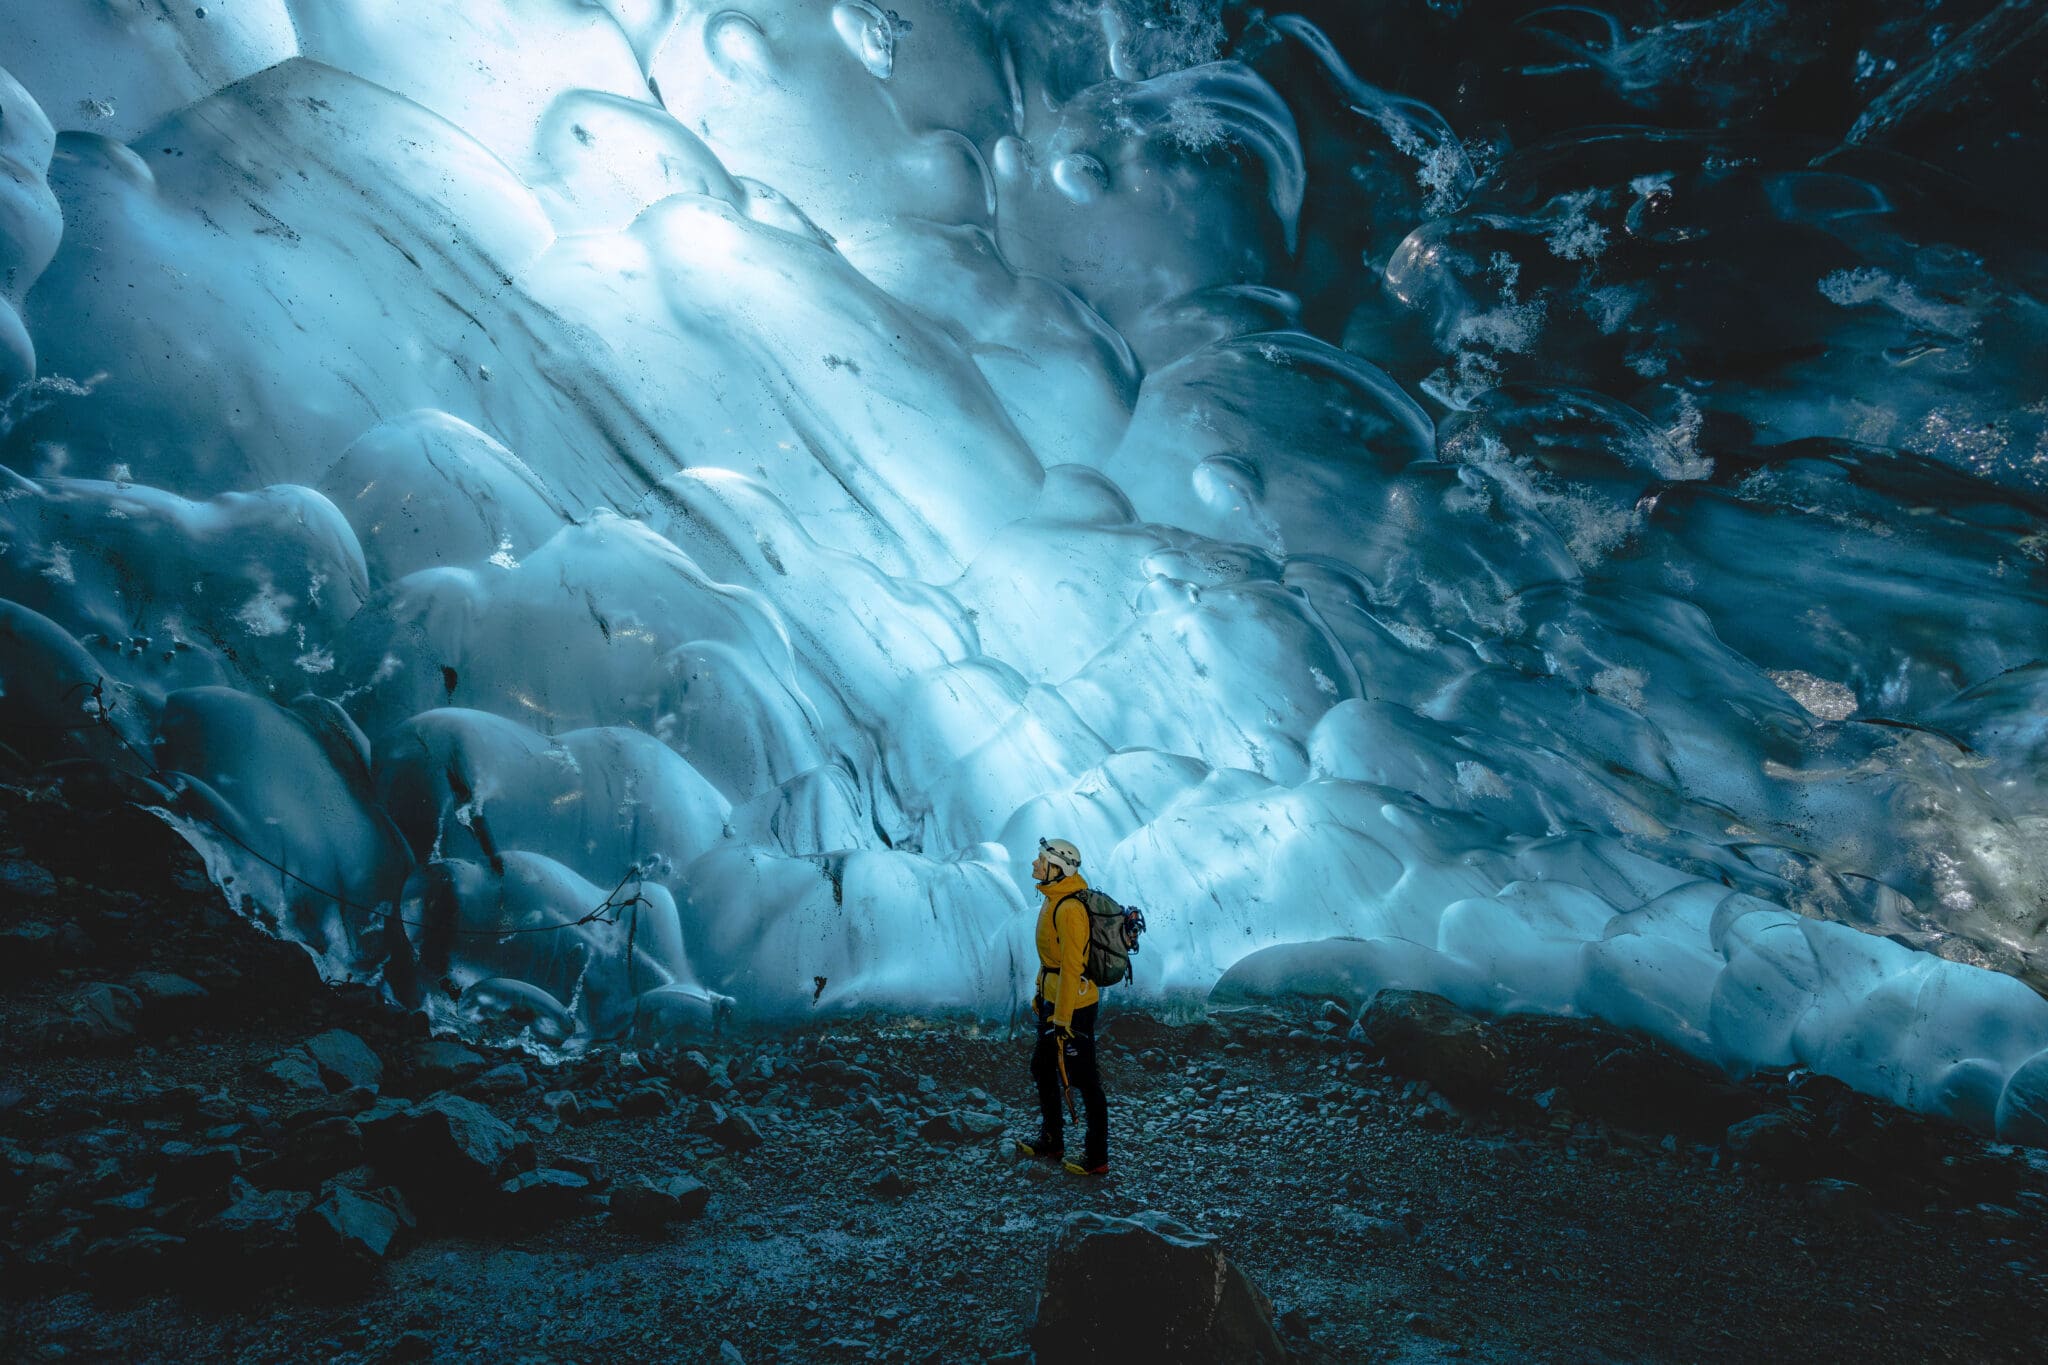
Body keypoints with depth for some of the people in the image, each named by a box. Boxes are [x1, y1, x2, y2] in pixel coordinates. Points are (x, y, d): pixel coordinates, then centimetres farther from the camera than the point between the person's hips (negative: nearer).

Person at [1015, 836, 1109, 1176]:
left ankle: (1097, 1158, 15)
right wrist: (1040, 995, 21)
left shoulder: (1070, 909, -24)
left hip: (1074, 1006, -10)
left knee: (1083, 1080, 2)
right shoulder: (1054, 900, 7)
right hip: (1053, 1000, 10)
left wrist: (1062, 1017, -22)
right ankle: (1051, 1141, 37)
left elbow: (1071, 968, -24)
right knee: (1042, 1069, 21)